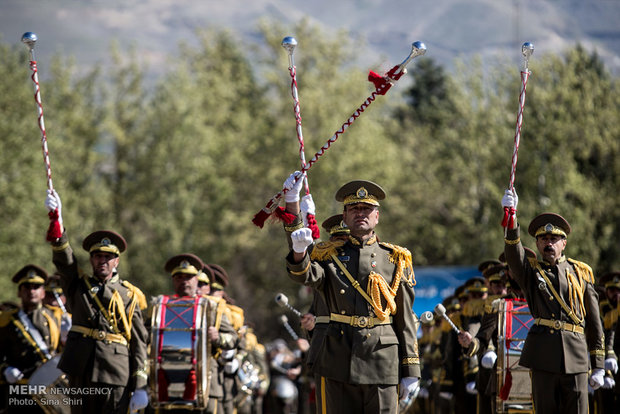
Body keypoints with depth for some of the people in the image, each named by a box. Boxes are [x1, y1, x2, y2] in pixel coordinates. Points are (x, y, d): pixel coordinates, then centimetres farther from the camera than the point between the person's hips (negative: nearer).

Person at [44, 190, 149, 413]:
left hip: (115, 375, -2)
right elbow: (62, 257, -5)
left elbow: (139, 343, 3)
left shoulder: (129, 296, 7)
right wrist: (57, 220, -24)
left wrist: (140, 386, -5)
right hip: (81, 372, 2)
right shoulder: (78, 285, 13)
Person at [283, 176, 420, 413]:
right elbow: (303, 275, -13)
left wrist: (411, 370, 4)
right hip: (339, 363, 0)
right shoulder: (329, 255, 10)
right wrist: (300, 251, -35)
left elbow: (405, 320, 8)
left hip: (382, 362, 0)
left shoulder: (396, 259, 9)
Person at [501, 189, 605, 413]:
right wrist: (510, 216, -29)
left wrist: (598, 366, 8)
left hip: (575, 356, 0)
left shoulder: (581, 273, 14)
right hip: (543, 356, 0)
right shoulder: (531, 271, 12)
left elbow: (594, 322, 13)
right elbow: (514, 252, -12)